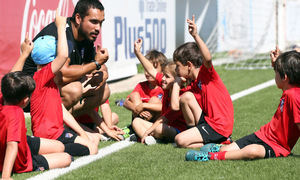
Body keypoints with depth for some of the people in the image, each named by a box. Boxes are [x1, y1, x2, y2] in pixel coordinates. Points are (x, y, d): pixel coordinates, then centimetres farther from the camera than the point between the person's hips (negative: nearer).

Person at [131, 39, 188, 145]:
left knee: (159, 128, -40)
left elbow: (164, 119, -22)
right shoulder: (167, 88, 1)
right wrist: (138, 52, 2)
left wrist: (147, 132, -20)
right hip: (165, 125, 10)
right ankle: (148, 139, -22)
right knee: (136, 121, 3)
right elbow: (151, 71, 5)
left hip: (177, 131, -10)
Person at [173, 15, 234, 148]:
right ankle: (195, 132, 3)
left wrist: (195, 36, -36)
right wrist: (177, 83, 13)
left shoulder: (206, 72, -3)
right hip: (208, 120, 8)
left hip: (219, 126, -8)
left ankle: (217, 143, -3)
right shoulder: (193, 86, 18)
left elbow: (208, 58, -28)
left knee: (180, 141, -17)